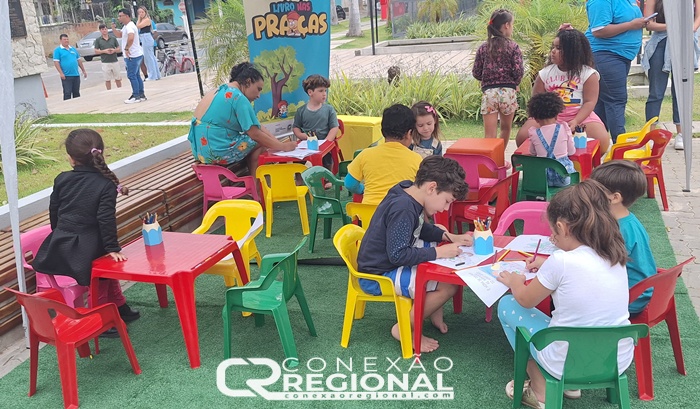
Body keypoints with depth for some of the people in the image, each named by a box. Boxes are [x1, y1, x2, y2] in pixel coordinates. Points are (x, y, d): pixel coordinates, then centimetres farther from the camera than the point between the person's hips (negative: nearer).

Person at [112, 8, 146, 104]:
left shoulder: (130, 26, -17)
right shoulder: (125, 26, 17)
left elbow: (131, 38, -35)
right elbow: (119, 35, 28)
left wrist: (126, 48, -26)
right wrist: (113, 28, 11)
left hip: (132, 56, -11)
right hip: (135, 55, 11)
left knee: (131, 76, -7)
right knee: (136, 75, 14)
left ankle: (136, 96, -4)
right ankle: (141, 95, 18)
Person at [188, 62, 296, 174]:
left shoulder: (222, 91, 15)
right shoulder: (238, 98, -14)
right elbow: (255, 134, -14)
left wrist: (279, 143, 5)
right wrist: (282, 146, -4)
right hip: (216, 151, -10)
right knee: (261, 141, 4)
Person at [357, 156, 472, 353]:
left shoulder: (409, 193, -1)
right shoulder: (403, 209, -30)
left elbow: (422, 229, 16)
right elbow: (398, 255, -30)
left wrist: (449, 237, 2)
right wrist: (438, 252, -24)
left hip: (387, 260, 10)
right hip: (377, 277, -10)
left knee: (448, 255, 16)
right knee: (449, 285, -19)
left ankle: (434, 311, 19)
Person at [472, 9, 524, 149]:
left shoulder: (483, 48, 5)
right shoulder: (513, 46, -3)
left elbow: (476, 73, 4)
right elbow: (518, 71, -9)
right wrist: (515, 84, 11)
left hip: (489, 93, 1)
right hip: (508, 92, -1)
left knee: (490, 135, -1)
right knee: (506, 128, 22)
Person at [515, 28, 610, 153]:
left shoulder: (588, 74, 0)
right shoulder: (545, 73, 8)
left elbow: (589, 102, -6)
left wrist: (575, 122, -22)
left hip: (581, 116, -1)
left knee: (602, 142, -27)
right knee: (522, 138, -24)